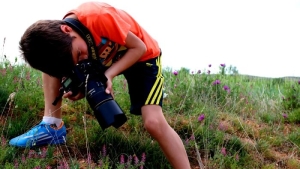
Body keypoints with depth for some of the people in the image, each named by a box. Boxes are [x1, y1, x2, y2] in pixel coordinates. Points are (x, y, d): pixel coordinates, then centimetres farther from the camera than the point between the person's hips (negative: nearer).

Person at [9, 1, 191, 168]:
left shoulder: (99, 17, -36)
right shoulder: (59, 43, -18)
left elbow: (139, 47, -24)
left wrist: (109, 74, -31)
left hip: (143, 57, -6)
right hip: (109, 58, 6)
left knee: (154, 123, -24)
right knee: (51, 62, -5)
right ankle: (53, 125, -2)